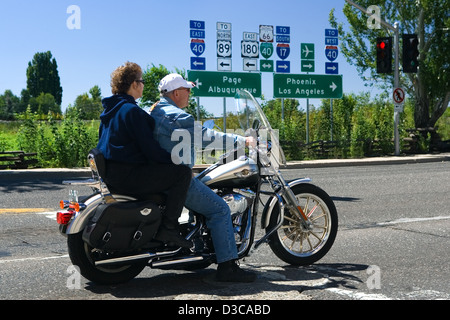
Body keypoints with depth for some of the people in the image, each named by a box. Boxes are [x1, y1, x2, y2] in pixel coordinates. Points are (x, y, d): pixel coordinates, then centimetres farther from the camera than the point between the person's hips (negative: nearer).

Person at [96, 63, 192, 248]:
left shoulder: (110, 109, 15)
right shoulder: (131, 110, -15)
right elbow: (149, 148, -18)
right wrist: (176, 160, -7)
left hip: (110, 174, 11)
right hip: (128, 175, -11)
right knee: (183, 172, -10)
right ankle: (168, 228, -12)